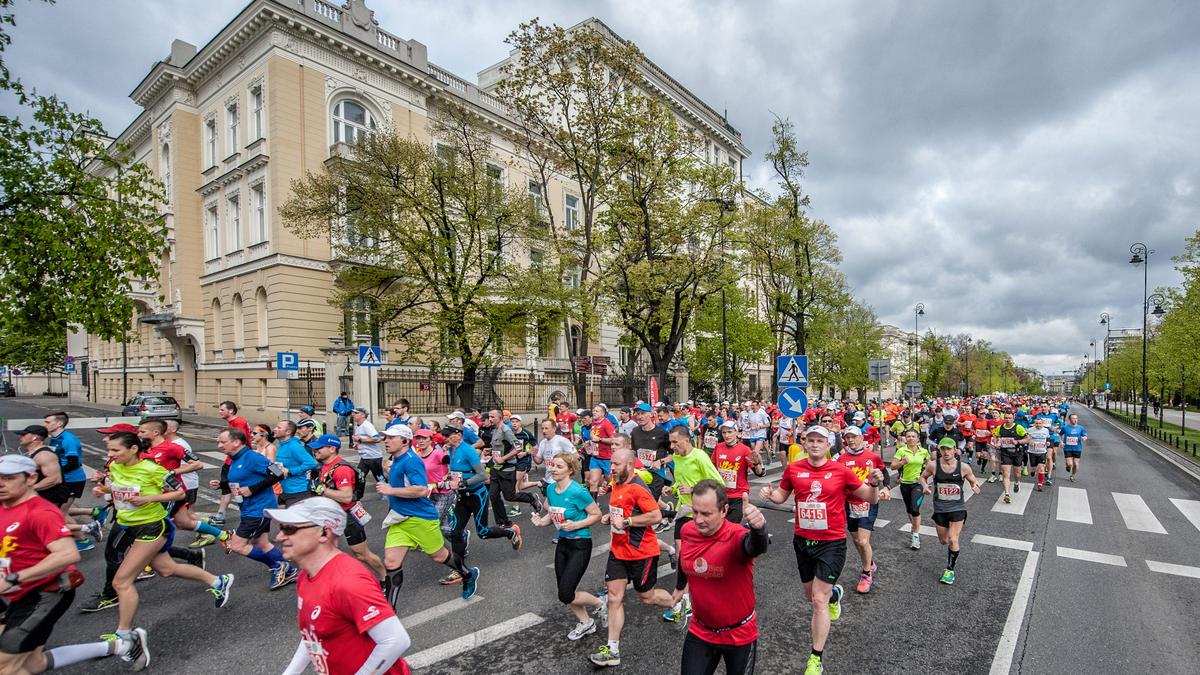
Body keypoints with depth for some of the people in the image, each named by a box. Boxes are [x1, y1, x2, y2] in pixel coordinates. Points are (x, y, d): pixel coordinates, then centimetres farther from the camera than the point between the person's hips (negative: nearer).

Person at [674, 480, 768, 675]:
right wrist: (679, 587, 26)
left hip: (739, 634, -3)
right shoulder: (687, 530, -13)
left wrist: (758, 528, -76)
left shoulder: (735, 536, -30)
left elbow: (756, 547, -54)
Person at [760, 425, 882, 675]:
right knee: (810, 595, 21)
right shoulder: (793, 469, -5)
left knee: (819, 600, -6)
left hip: (832, 543, -4)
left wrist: (874, 484, -22)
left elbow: (870, 499, -1)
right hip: (802, 541, 4)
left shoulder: (841, 471, -12)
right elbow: (782, 496, 9)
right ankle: (834, 593, 57)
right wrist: (770, 494, -13)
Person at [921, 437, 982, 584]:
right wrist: (925, 486, -12)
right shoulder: (933, 465, -10)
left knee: (953, 540, -10)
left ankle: (950, 569, 11)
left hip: (957, 508, -2)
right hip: (940, 508, 2)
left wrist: (975, 487, -16)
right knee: (944, 540, 14)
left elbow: (974, 481, 6)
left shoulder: (963, 467, -10)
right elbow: (922, 477, 7)